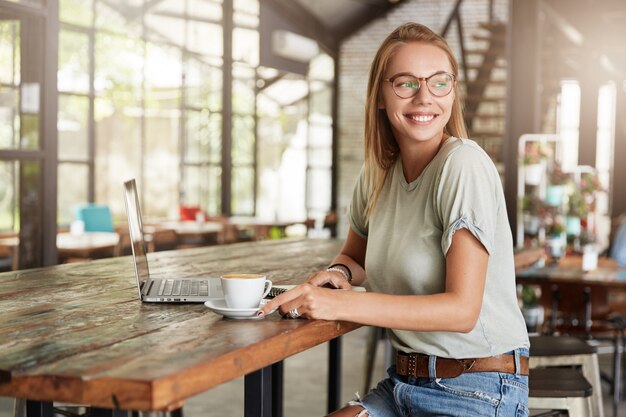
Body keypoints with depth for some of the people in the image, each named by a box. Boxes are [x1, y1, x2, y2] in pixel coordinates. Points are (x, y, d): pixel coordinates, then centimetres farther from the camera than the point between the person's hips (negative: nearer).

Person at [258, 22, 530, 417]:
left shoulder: (464, 165, -18)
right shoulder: (379, 171, 4)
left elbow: (461, 309, -22)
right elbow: (355, 255, 21)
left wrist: (340, 304, -26)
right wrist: (339, 274, -3)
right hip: (404, 382, 6)